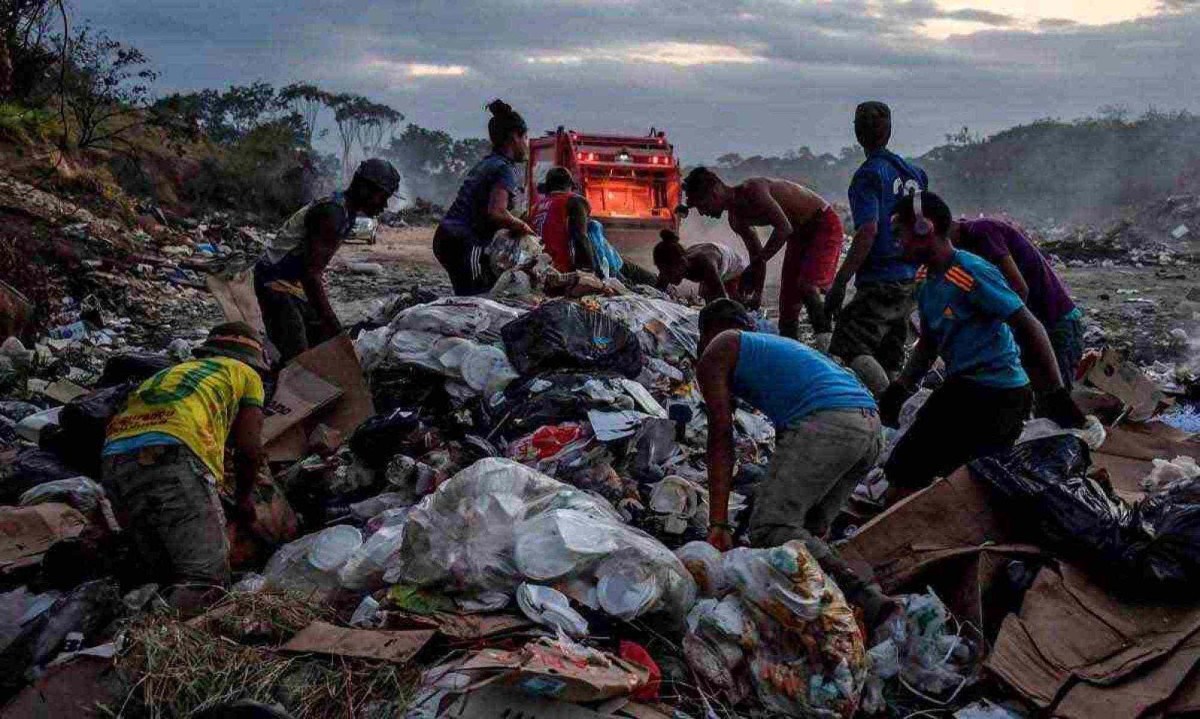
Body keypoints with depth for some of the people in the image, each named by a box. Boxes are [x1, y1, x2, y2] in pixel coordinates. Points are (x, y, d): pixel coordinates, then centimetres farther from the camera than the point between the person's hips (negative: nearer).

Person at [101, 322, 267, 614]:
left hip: (113, 461, 7)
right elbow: (249, 447, 14)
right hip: (171, 458, -6)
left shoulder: (176, 369, 41)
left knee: (170, 579, 15)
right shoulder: (245, 374, 24)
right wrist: (244, 496, 31)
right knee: (207, 579, -10)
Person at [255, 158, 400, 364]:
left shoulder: (346, 210, 8)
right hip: (277, 283, -10)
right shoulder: (332, 213, -24)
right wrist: (330, 320, -30)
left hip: (296, 283, 10)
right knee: (298, 358, -16)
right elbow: (311, 272, -29)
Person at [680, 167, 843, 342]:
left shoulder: (751, 189, -26)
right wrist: (756, 295, 4)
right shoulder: (736, 219, 1)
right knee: (788, 300, 4)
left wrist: (754, 267, -32)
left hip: (825, 223, -9)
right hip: (799, 233, 9)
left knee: (806, 286, -27)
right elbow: (758, 254, 9)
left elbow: (784, 227, -34)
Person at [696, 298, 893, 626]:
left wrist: (718, 523, 4)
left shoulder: (716, 352, 16)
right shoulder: (779, 342, 38)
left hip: (824, 424, -8)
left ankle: (860, 597, -22)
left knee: (769, 528, -7)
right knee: (809, 529, 18)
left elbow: (721, 440, 6)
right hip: (872, 429, 8)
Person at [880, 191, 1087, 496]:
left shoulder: (971, 272, -19)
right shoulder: (925, 280, 8)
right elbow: (928, 344, 17)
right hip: (962, 388, 9)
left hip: (996, 396, -9)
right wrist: (899, 388, 5)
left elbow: (1030, 328, -17)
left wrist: (1056, 395, -18)